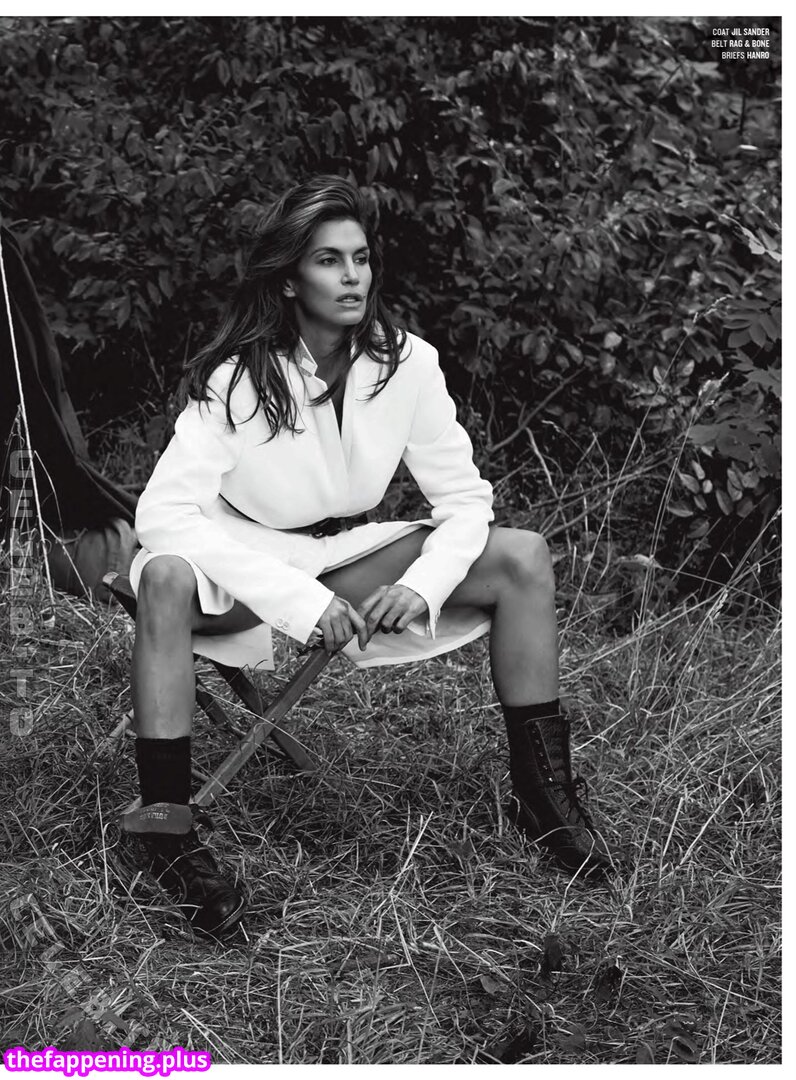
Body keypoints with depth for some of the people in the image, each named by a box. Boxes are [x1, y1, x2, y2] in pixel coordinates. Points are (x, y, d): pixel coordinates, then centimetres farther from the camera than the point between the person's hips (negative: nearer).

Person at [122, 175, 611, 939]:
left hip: (348, 559, 4)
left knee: (522, 559, -14)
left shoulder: (407, 364, -11)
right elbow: (163, 513, -31)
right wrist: (301, 601, -38)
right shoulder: (239, 379, -22)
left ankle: (542, 792, -3)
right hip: (242, 562, -3)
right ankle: (165, 827, -27)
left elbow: (464, 499, -6)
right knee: (166, 578, -39)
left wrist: (422, 585, -27)